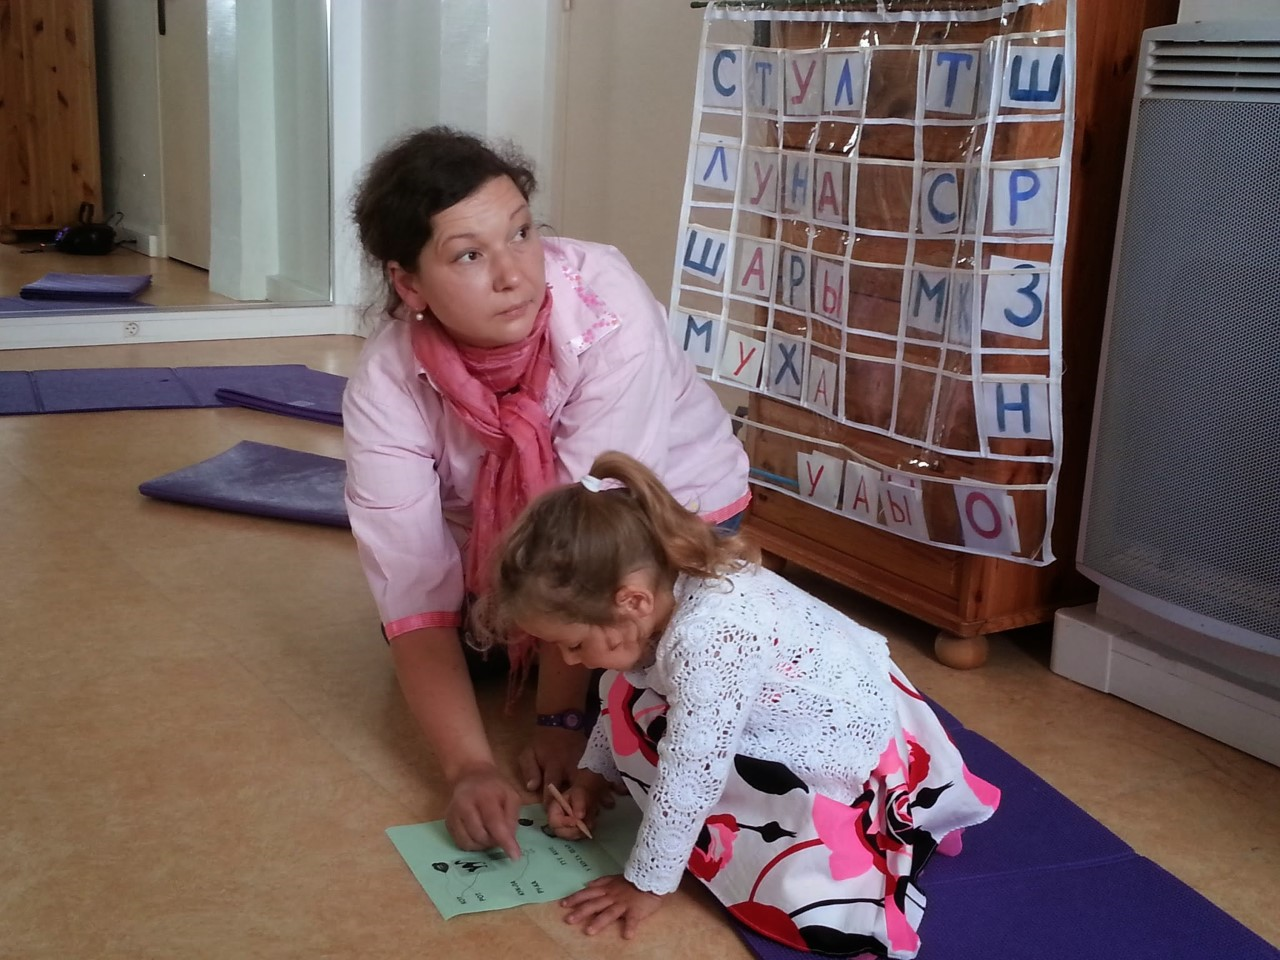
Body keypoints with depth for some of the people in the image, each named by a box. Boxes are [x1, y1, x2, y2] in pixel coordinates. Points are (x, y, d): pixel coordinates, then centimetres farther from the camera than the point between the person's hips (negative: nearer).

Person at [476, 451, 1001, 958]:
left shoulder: (706, 639, -37)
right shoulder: (665, 587, -9)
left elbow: (687, 780, -28)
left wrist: (645, 883, -16)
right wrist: (592, 778, 11)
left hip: (861, 754, -9)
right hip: (789, 728, 10)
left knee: (816, 905, -25)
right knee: (630, 697, 5)